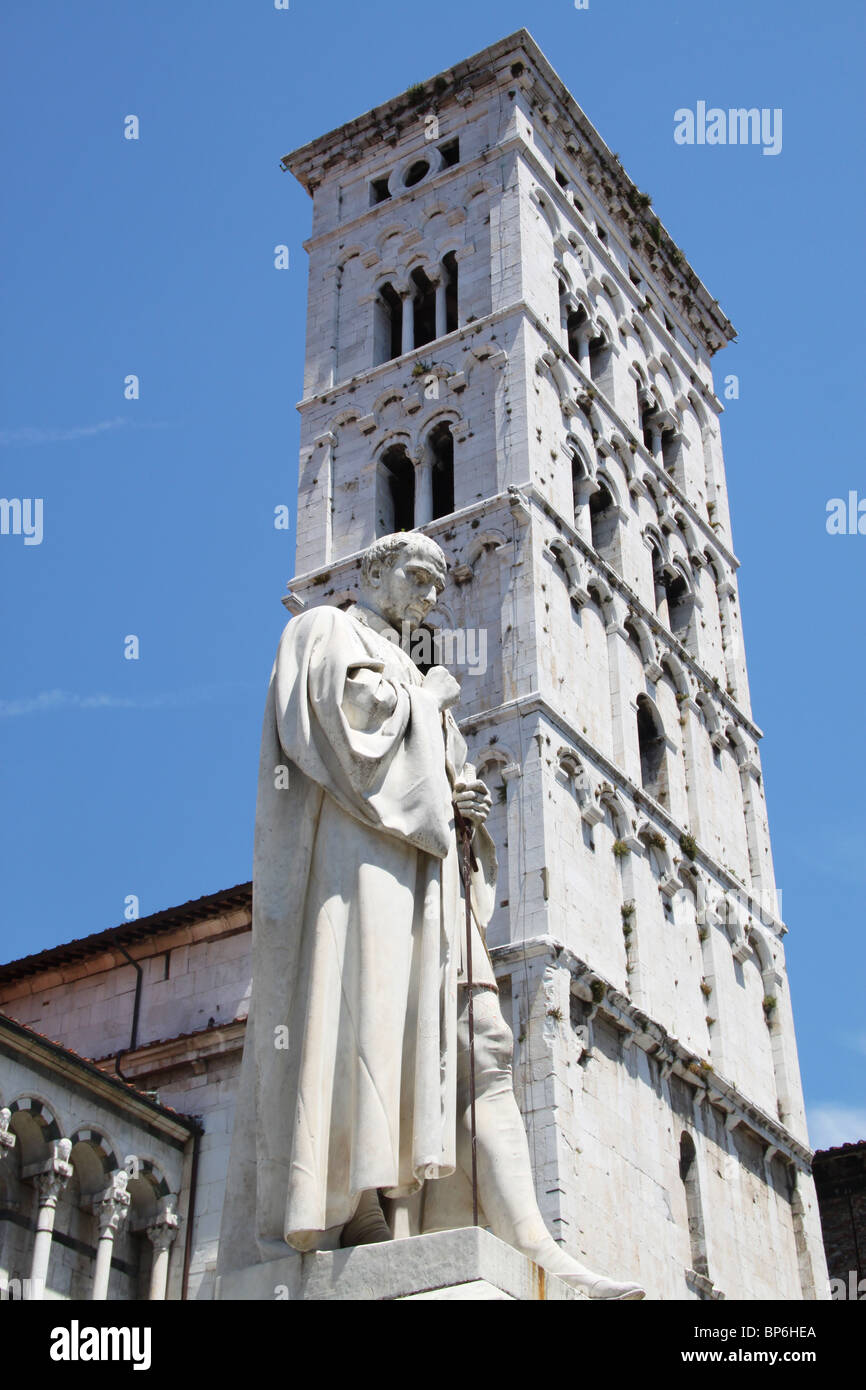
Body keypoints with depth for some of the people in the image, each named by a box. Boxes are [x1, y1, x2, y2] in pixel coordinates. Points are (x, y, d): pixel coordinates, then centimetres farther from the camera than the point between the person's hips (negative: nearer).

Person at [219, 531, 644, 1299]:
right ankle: (287, 1251, -24)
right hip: (352, 858, -8)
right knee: (347, 1026, -21)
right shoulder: (326, 631, 12)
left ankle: (535, 1246, -18)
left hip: (423, 876, 8)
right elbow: (350, 704, -11)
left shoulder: (413, 678, 34)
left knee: (478, 1045, -8)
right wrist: (427, 696, 4)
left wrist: (461, 802, 4)